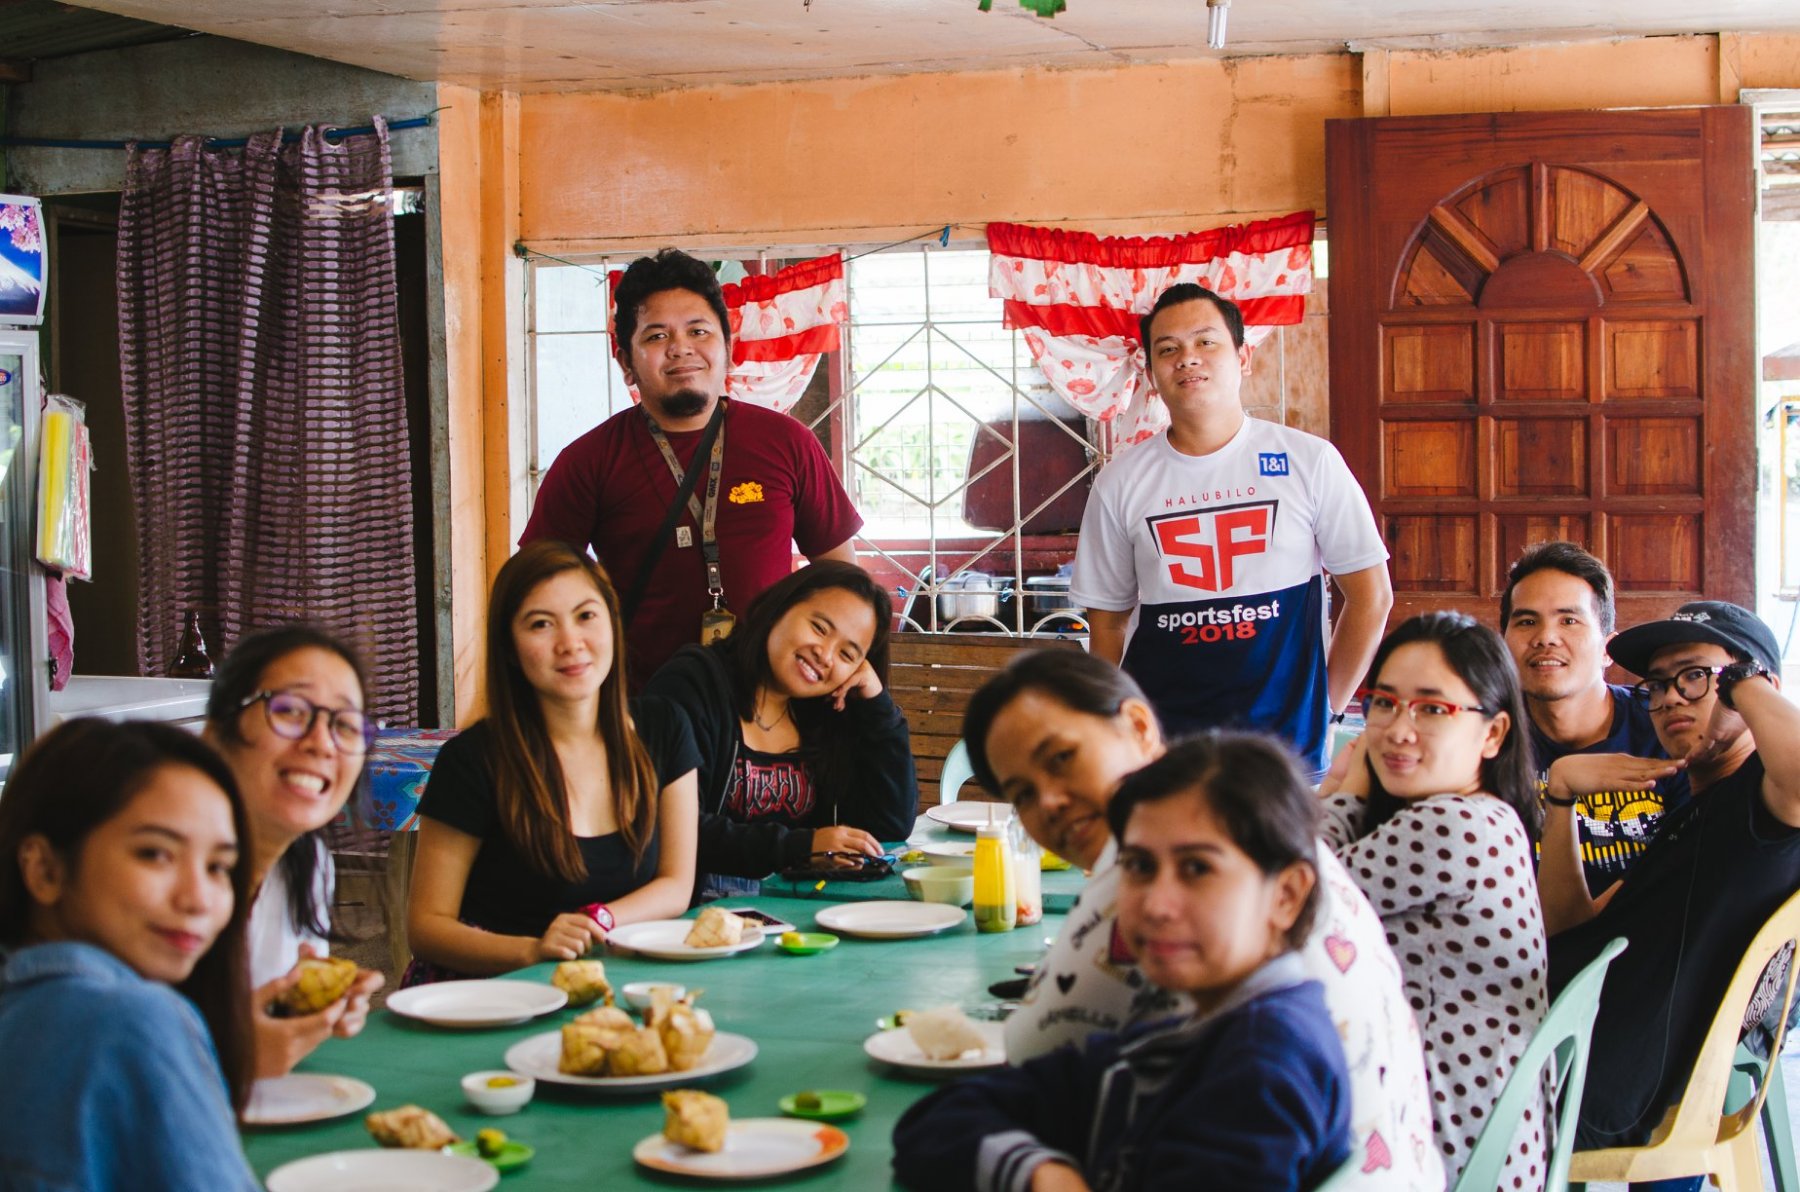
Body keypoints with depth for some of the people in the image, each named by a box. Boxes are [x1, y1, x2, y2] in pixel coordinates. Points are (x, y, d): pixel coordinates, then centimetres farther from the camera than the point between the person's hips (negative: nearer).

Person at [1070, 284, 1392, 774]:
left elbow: (1371, 595, 4)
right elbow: (1108, 622, 10)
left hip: (1286, 736, -1)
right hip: (1157, 741, 1)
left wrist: (1324, 705, 2)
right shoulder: (1121, 482, 4)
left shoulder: (1309, 461, -1)